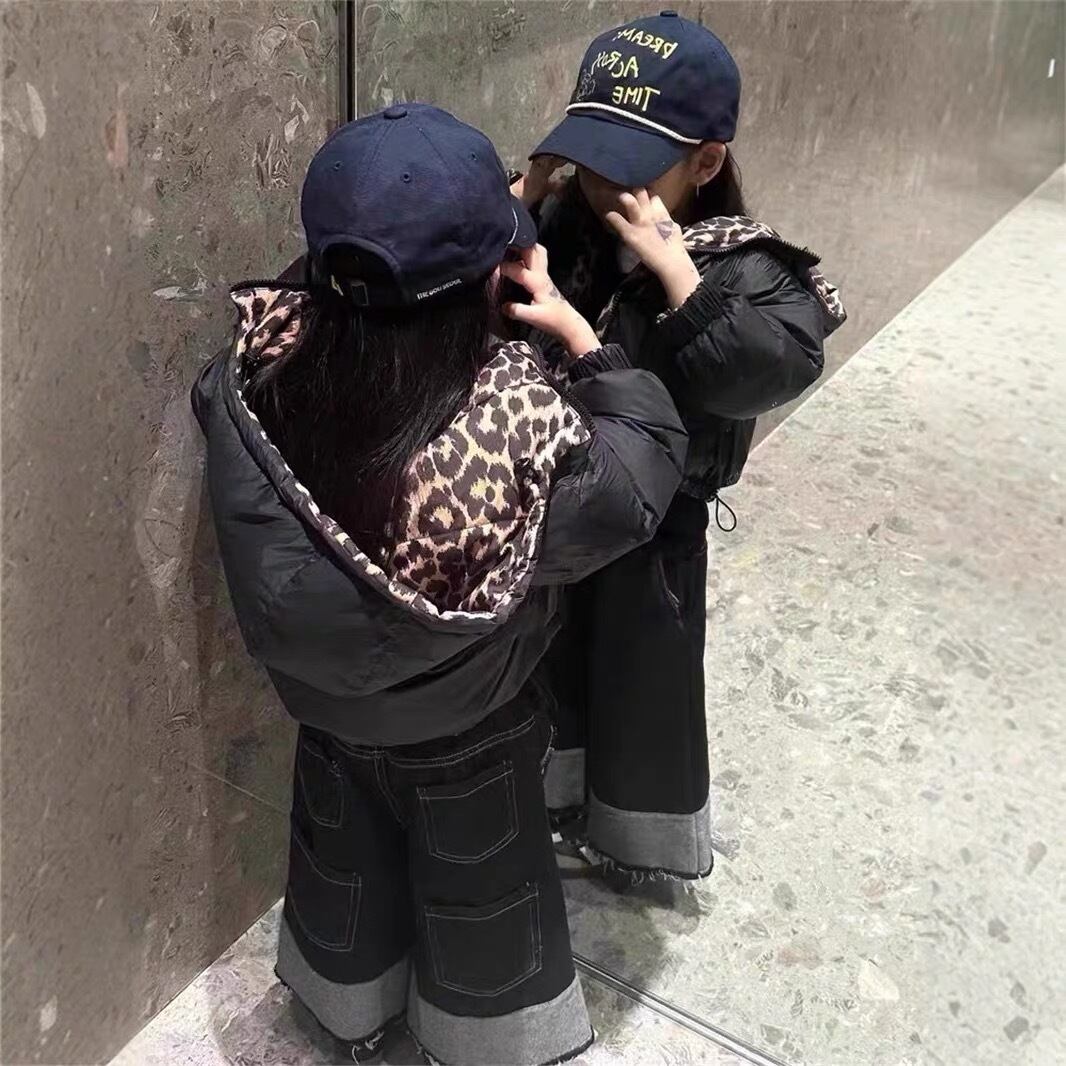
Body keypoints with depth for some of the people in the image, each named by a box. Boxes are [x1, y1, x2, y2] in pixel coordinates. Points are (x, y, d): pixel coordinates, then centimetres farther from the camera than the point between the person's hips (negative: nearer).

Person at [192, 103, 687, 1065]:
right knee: (479, 893, 26)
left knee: (344, 863, 32)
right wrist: (574, 327, -15)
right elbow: (648, 466, -19)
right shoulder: (518, 427, -39)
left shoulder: (257, 379, -27)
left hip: (324, 703, 4)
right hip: (466, 735, -4)